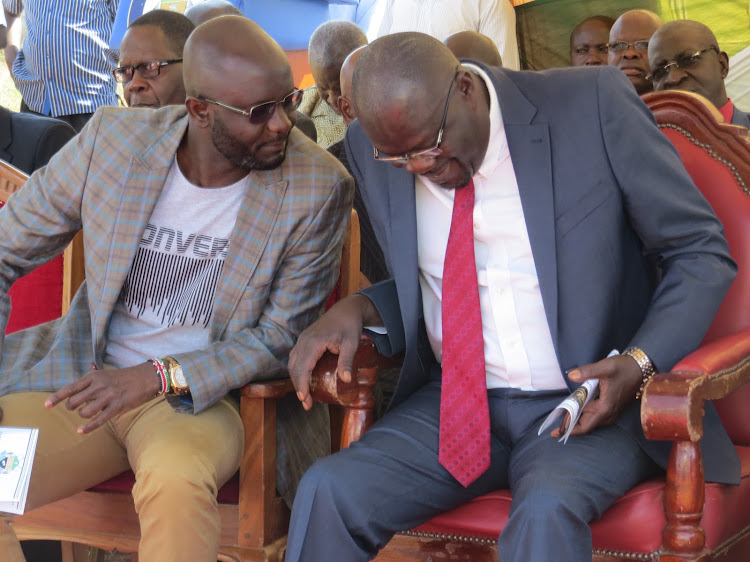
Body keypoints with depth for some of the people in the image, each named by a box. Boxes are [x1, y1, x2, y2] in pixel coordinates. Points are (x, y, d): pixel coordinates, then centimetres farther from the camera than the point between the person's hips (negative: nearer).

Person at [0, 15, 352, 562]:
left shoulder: (317, 187, -11)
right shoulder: (113, 139, -5)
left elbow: (281, 338, -6)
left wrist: (158, 377, -19)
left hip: (205, 395, -3)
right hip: (82, 379, 3)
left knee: (175, 477, -37)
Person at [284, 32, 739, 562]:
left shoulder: (593, 105, -10)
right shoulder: (373, 148, 2)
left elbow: (702, 252, -4)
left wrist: (641, 363, -19)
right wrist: (357, 310, -4)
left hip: (592, 403, -3)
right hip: (453, 403, 4)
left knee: (547, 512, -35)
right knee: (328, 490, -21)